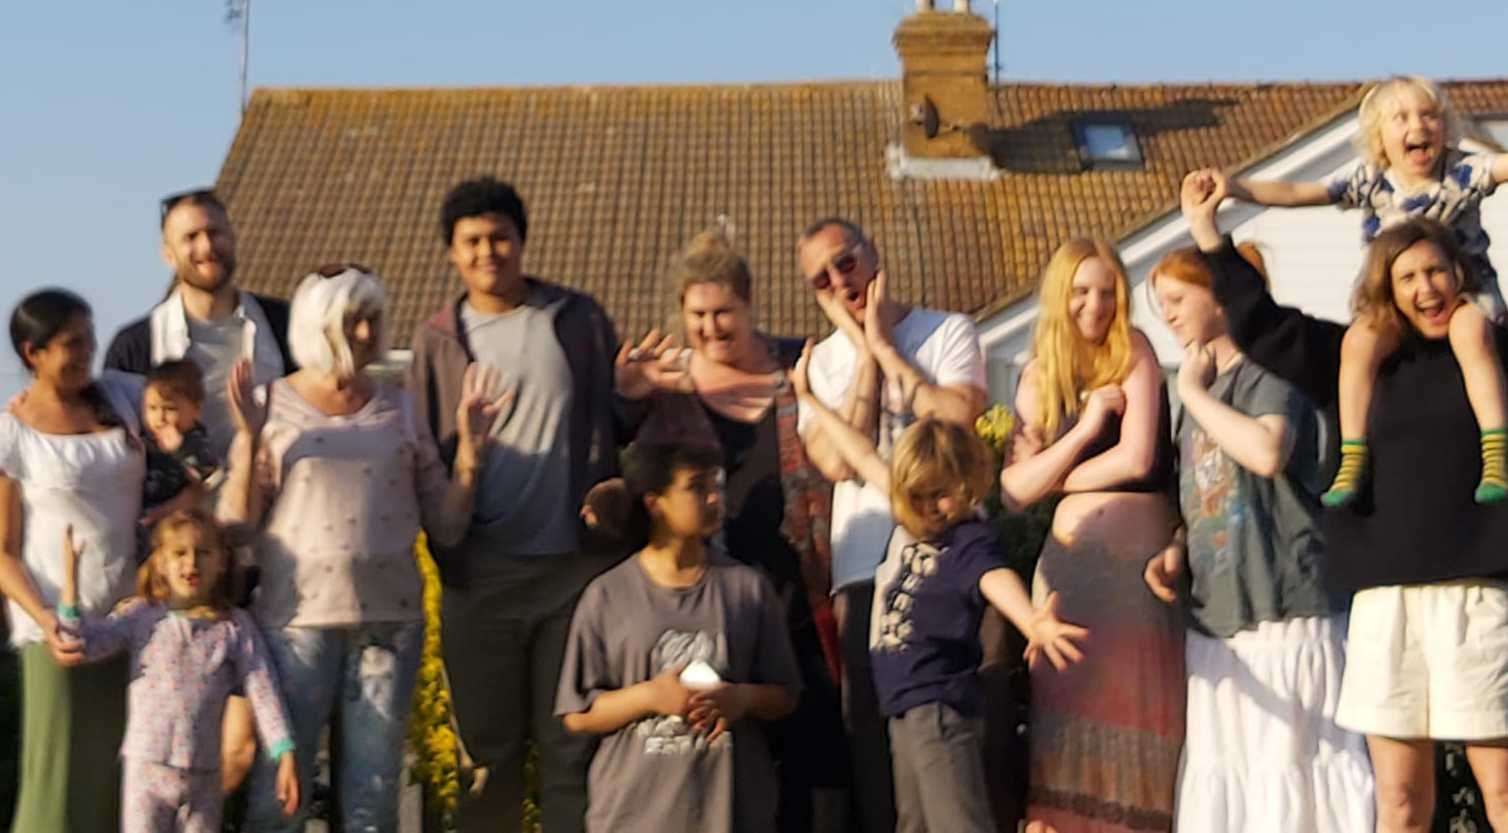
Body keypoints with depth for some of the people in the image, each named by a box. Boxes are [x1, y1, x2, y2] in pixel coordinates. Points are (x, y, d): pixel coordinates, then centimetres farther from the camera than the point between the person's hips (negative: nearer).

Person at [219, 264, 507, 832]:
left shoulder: (399, 409, 10)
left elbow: (446, 526, 9)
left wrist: (470, 446, -2)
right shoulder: (272, 406, 2)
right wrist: (248, 439, -15)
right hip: (297, 620, -3)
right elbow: (236, 524, -4)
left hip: (389, 621, 3)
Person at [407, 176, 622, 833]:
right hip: (482, 573, 0)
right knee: (489, 749, 8)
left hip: (578, 564, 0)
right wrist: (446, 553, -6)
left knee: (571, 746, 6)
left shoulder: (578, 319, 5)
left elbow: (625, 418, 10)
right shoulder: (438, 340, 4)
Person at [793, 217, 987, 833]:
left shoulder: (948, 333, 5)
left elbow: (960, 421, -14)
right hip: (863, 567, 3)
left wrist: (885, 345, -5)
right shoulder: (823, 361, 13)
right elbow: (838, 461, -4)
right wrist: (865, 354, -2)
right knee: (871, 721, 3)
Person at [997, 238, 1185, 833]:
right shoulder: (1038, 377, 10)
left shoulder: (1135, 356, 3)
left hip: (1141, 553, -2)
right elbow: (1015, 489, 1)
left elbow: (1136, 458, -9)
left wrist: (1059, 479, 3)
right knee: (1070, 712, -2)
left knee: (1135, 711, -1)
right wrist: (1087, 427, -6)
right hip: (1068, 559, 2)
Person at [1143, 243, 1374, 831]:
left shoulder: (1270, 368, -4)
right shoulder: (1200, 394, 18)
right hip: (1216, 612, 8)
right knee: (1225, 771, 6)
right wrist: (1175, 556, 5)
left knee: (1294, 760, -7)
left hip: (1284, 604, -8)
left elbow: (1267, 453, -25)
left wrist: (1193, 392, -11)